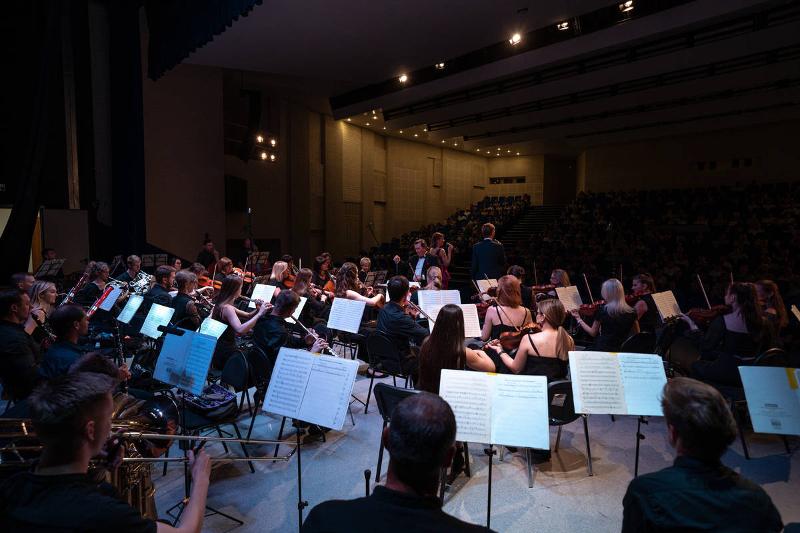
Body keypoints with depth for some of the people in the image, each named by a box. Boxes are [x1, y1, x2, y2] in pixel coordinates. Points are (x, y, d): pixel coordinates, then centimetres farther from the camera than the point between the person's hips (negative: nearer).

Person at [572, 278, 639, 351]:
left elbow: (593, 332, 5)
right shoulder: (631, 312, 0)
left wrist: (578, 318, 16)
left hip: (603, 349, -4)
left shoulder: (602, 310, -7)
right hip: (623, 351, 4)